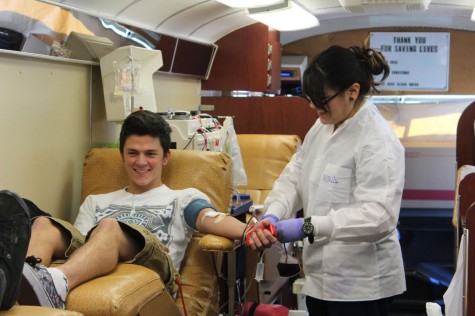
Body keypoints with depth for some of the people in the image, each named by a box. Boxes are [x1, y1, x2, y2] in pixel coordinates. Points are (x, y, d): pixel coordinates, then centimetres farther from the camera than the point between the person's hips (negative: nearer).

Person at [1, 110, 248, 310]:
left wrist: (247, 230, -23)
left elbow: (210, 218, 2)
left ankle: (53, 283, -64)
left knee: (109, 227, -34)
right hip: (83, 270, 4)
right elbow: (77, 243, 18)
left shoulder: (183, 198, 26)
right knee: (43, 225, -23)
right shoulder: (96, 202, 35)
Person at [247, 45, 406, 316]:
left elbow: (379, 216, -29)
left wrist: (308, 227, -35)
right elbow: (295, 175, 6)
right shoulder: (323, 127, 7)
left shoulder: (378, 142, -19)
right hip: (321, 275, 8)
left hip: (361, 285, -7)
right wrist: (273, 214, -13)